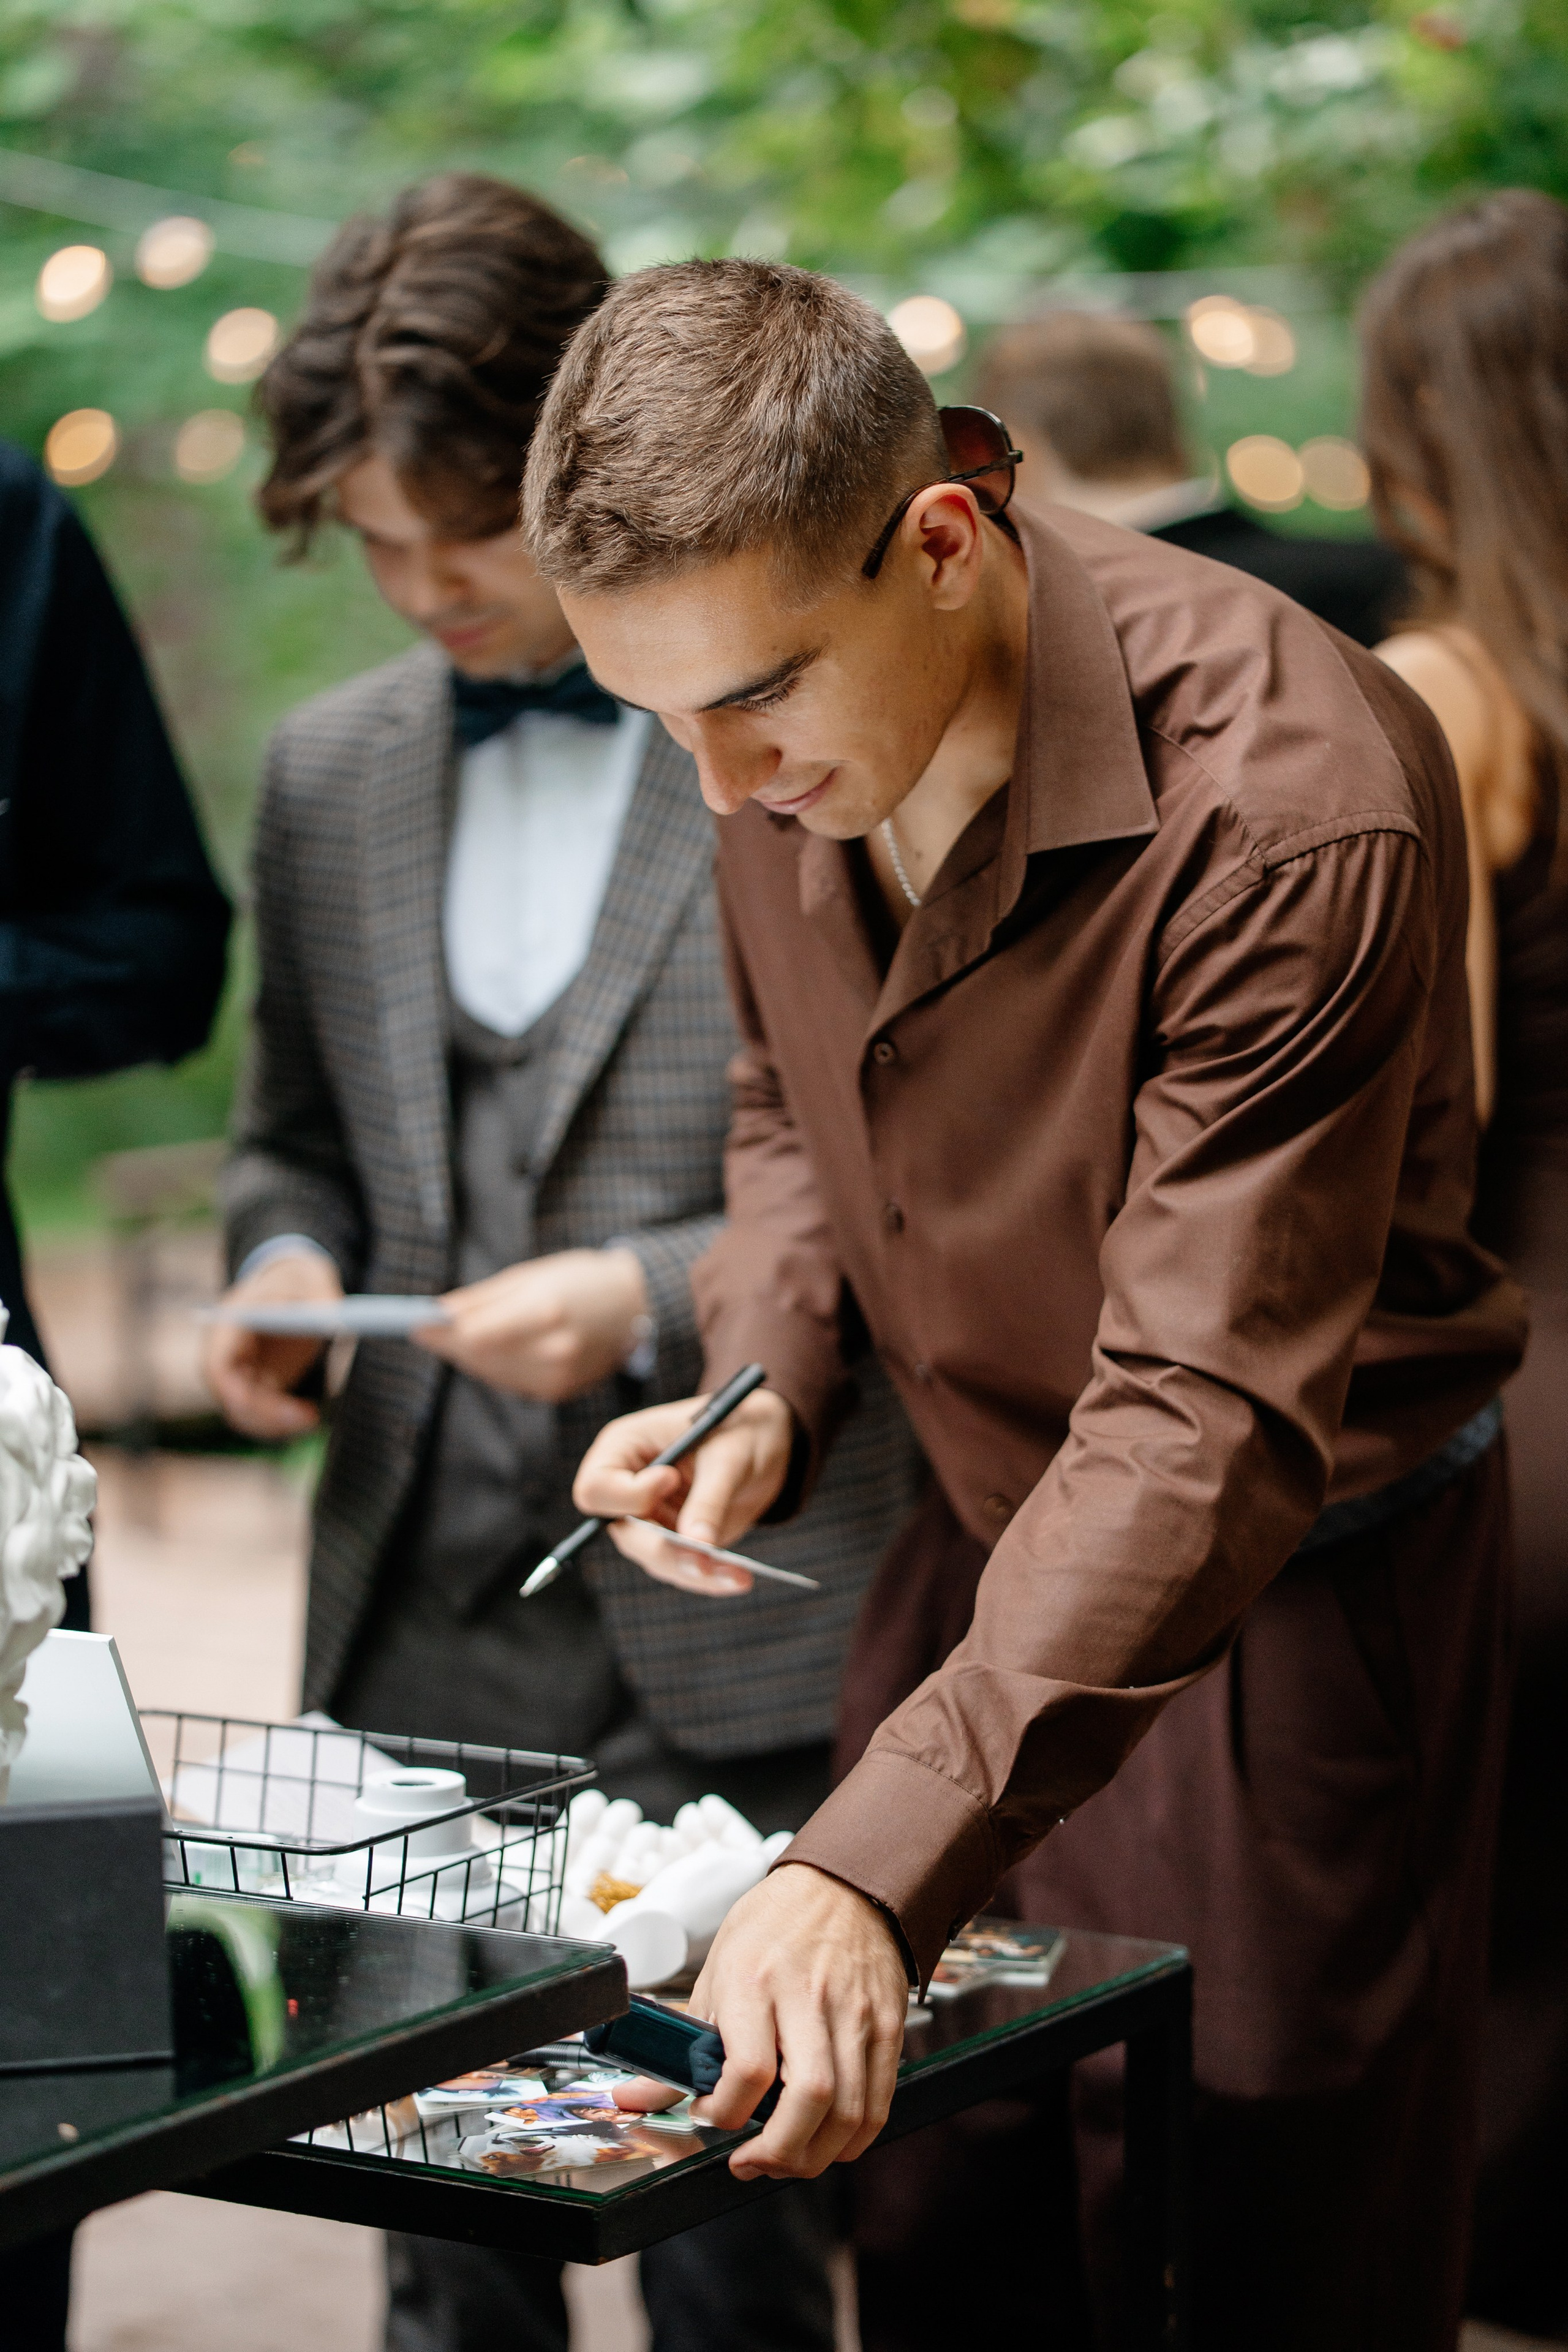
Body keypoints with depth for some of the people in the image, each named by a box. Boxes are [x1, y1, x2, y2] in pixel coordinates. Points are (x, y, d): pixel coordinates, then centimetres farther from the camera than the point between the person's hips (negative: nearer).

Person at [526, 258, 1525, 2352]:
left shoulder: (1292, 808, -29)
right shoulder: (792, 740, -7)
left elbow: (1205, 1417, -32)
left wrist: (874, 1866, -38)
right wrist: (764, 1394, -7)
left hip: (1289, 1589, -6)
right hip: (990, 1542, 6)